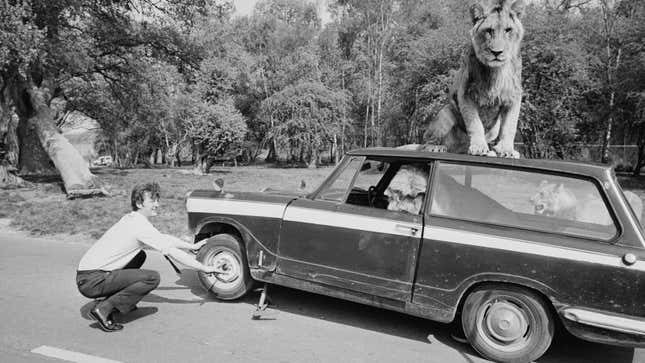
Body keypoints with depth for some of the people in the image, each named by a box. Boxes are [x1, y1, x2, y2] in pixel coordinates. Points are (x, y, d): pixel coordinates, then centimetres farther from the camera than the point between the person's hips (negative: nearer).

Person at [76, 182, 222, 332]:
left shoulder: (131, 219, 11)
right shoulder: (140, 225, -17)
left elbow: (164, 238, 21)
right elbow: (172, 252, -16)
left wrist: (193, 246, 23)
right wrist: (203, 268, -10)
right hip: (92, 281, -9)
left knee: (140, 256, 23)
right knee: (152, 278, -18)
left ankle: (113, 299, 16)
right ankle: (104, 309, -11)